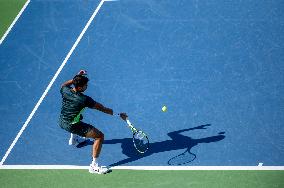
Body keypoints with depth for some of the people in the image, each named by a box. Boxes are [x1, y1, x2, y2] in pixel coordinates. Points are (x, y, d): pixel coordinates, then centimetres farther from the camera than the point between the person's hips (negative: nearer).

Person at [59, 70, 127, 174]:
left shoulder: (65, 91, -13)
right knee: (100, 136, -8)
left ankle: (73, 138, 66)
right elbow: (102, 109, -20)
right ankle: (93, 166, -5)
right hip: (72, 126, -7)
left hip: (61, 122, 7)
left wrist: (76, 78, 9)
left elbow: (64, 84, 16)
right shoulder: (84, 100, -27)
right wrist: (119, 114, -12)